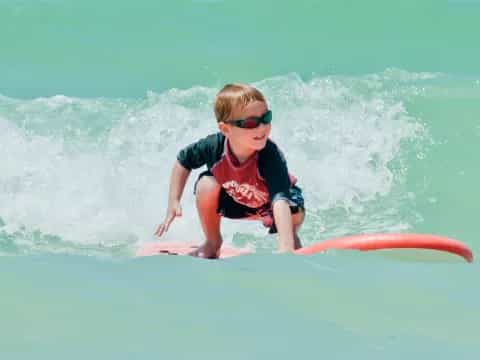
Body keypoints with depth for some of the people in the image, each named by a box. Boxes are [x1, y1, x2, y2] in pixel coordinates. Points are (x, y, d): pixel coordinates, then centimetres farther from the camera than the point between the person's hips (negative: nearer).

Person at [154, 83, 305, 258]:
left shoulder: (271, 156, -41)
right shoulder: (214, 146, -31)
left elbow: (280, 199, -52)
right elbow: (183, 161, -9)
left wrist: (286, 248, -64)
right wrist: (173, 202, -14)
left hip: (268, 202, -3)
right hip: (234, 201, 3)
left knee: (296, 214, -33)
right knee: (206, 185, -26)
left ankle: (293, 239, 7)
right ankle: (213, 242, 2)